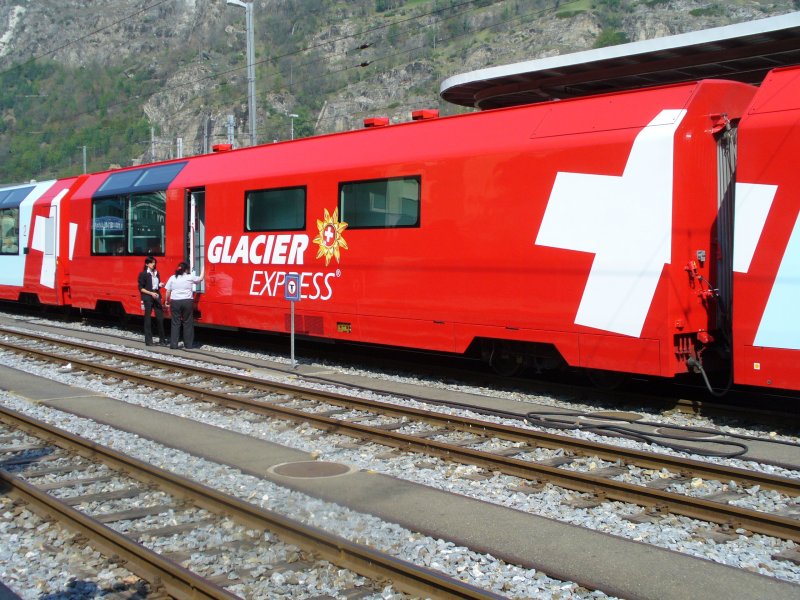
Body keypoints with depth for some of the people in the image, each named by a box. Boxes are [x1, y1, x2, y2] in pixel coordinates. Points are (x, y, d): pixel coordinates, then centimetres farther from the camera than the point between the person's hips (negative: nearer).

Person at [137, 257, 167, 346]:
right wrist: (151, 293, -17)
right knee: (148, 319, 1)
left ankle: (162, 339, 9)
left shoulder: (156, 273, 12)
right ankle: (148, 340, 6)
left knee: (160, 318, 2)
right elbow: (141, 288, -7)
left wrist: (160, 285, 0)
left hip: (157, 297, 5)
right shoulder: (143, 274, -6)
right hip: (147, 299, -5)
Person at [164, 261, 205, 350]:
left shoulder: (172, 278, 4)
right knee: (188, 323, 5)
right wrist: (203, 268, 29)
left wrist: (167, 301, 18)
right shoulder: (190, 277, 0)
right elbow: (200, 278, 17)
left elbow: (168, 291, 5)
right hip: (187, 302, -2)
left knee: (175, 323, 6)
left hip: (175, 302, 2)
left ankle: (173, 344, 5)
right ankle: (188, 345, 7)